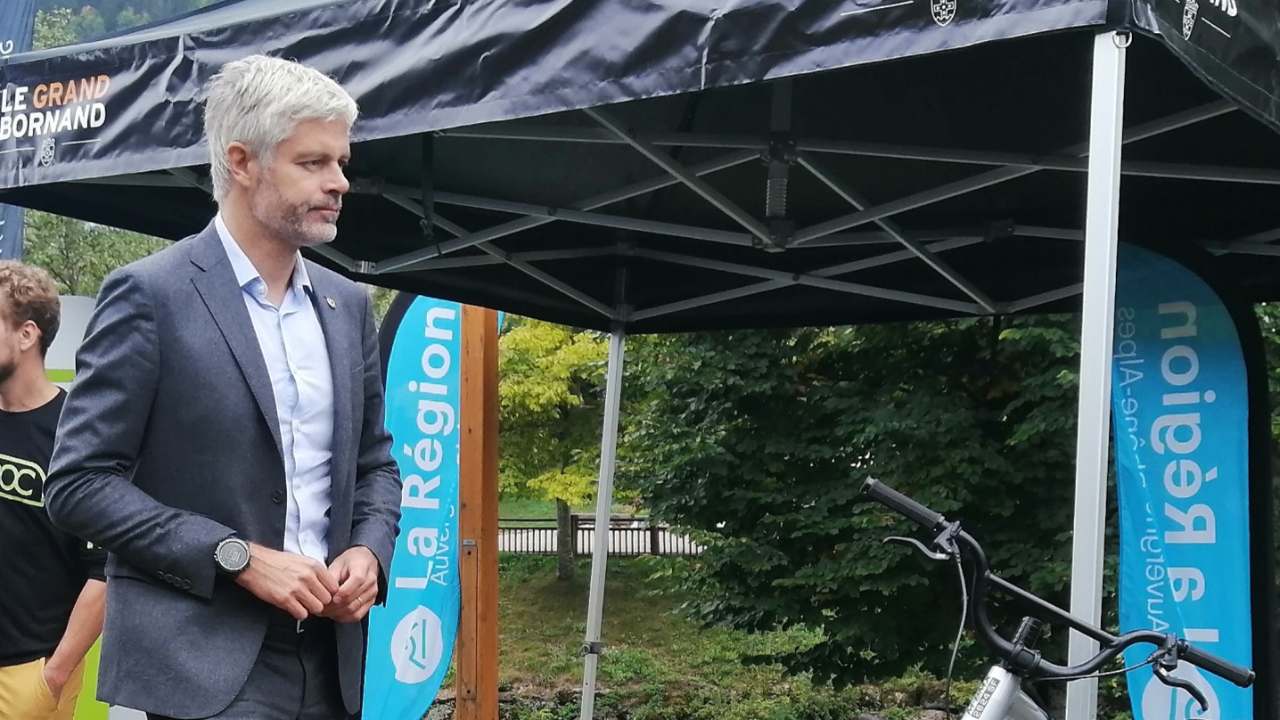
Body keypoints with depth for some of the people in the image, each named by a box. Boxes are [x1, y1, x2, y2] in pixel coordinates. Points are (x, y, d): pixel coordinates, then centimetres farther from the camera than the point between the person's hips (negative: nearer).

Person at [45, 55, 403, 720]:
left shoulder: (347, 304, 11)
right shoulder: (149, 295, -7)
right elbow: (78, 484, -10)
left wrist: (369, 550, -2)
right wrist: (240, 557, -16)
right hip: (203, 663, -5)